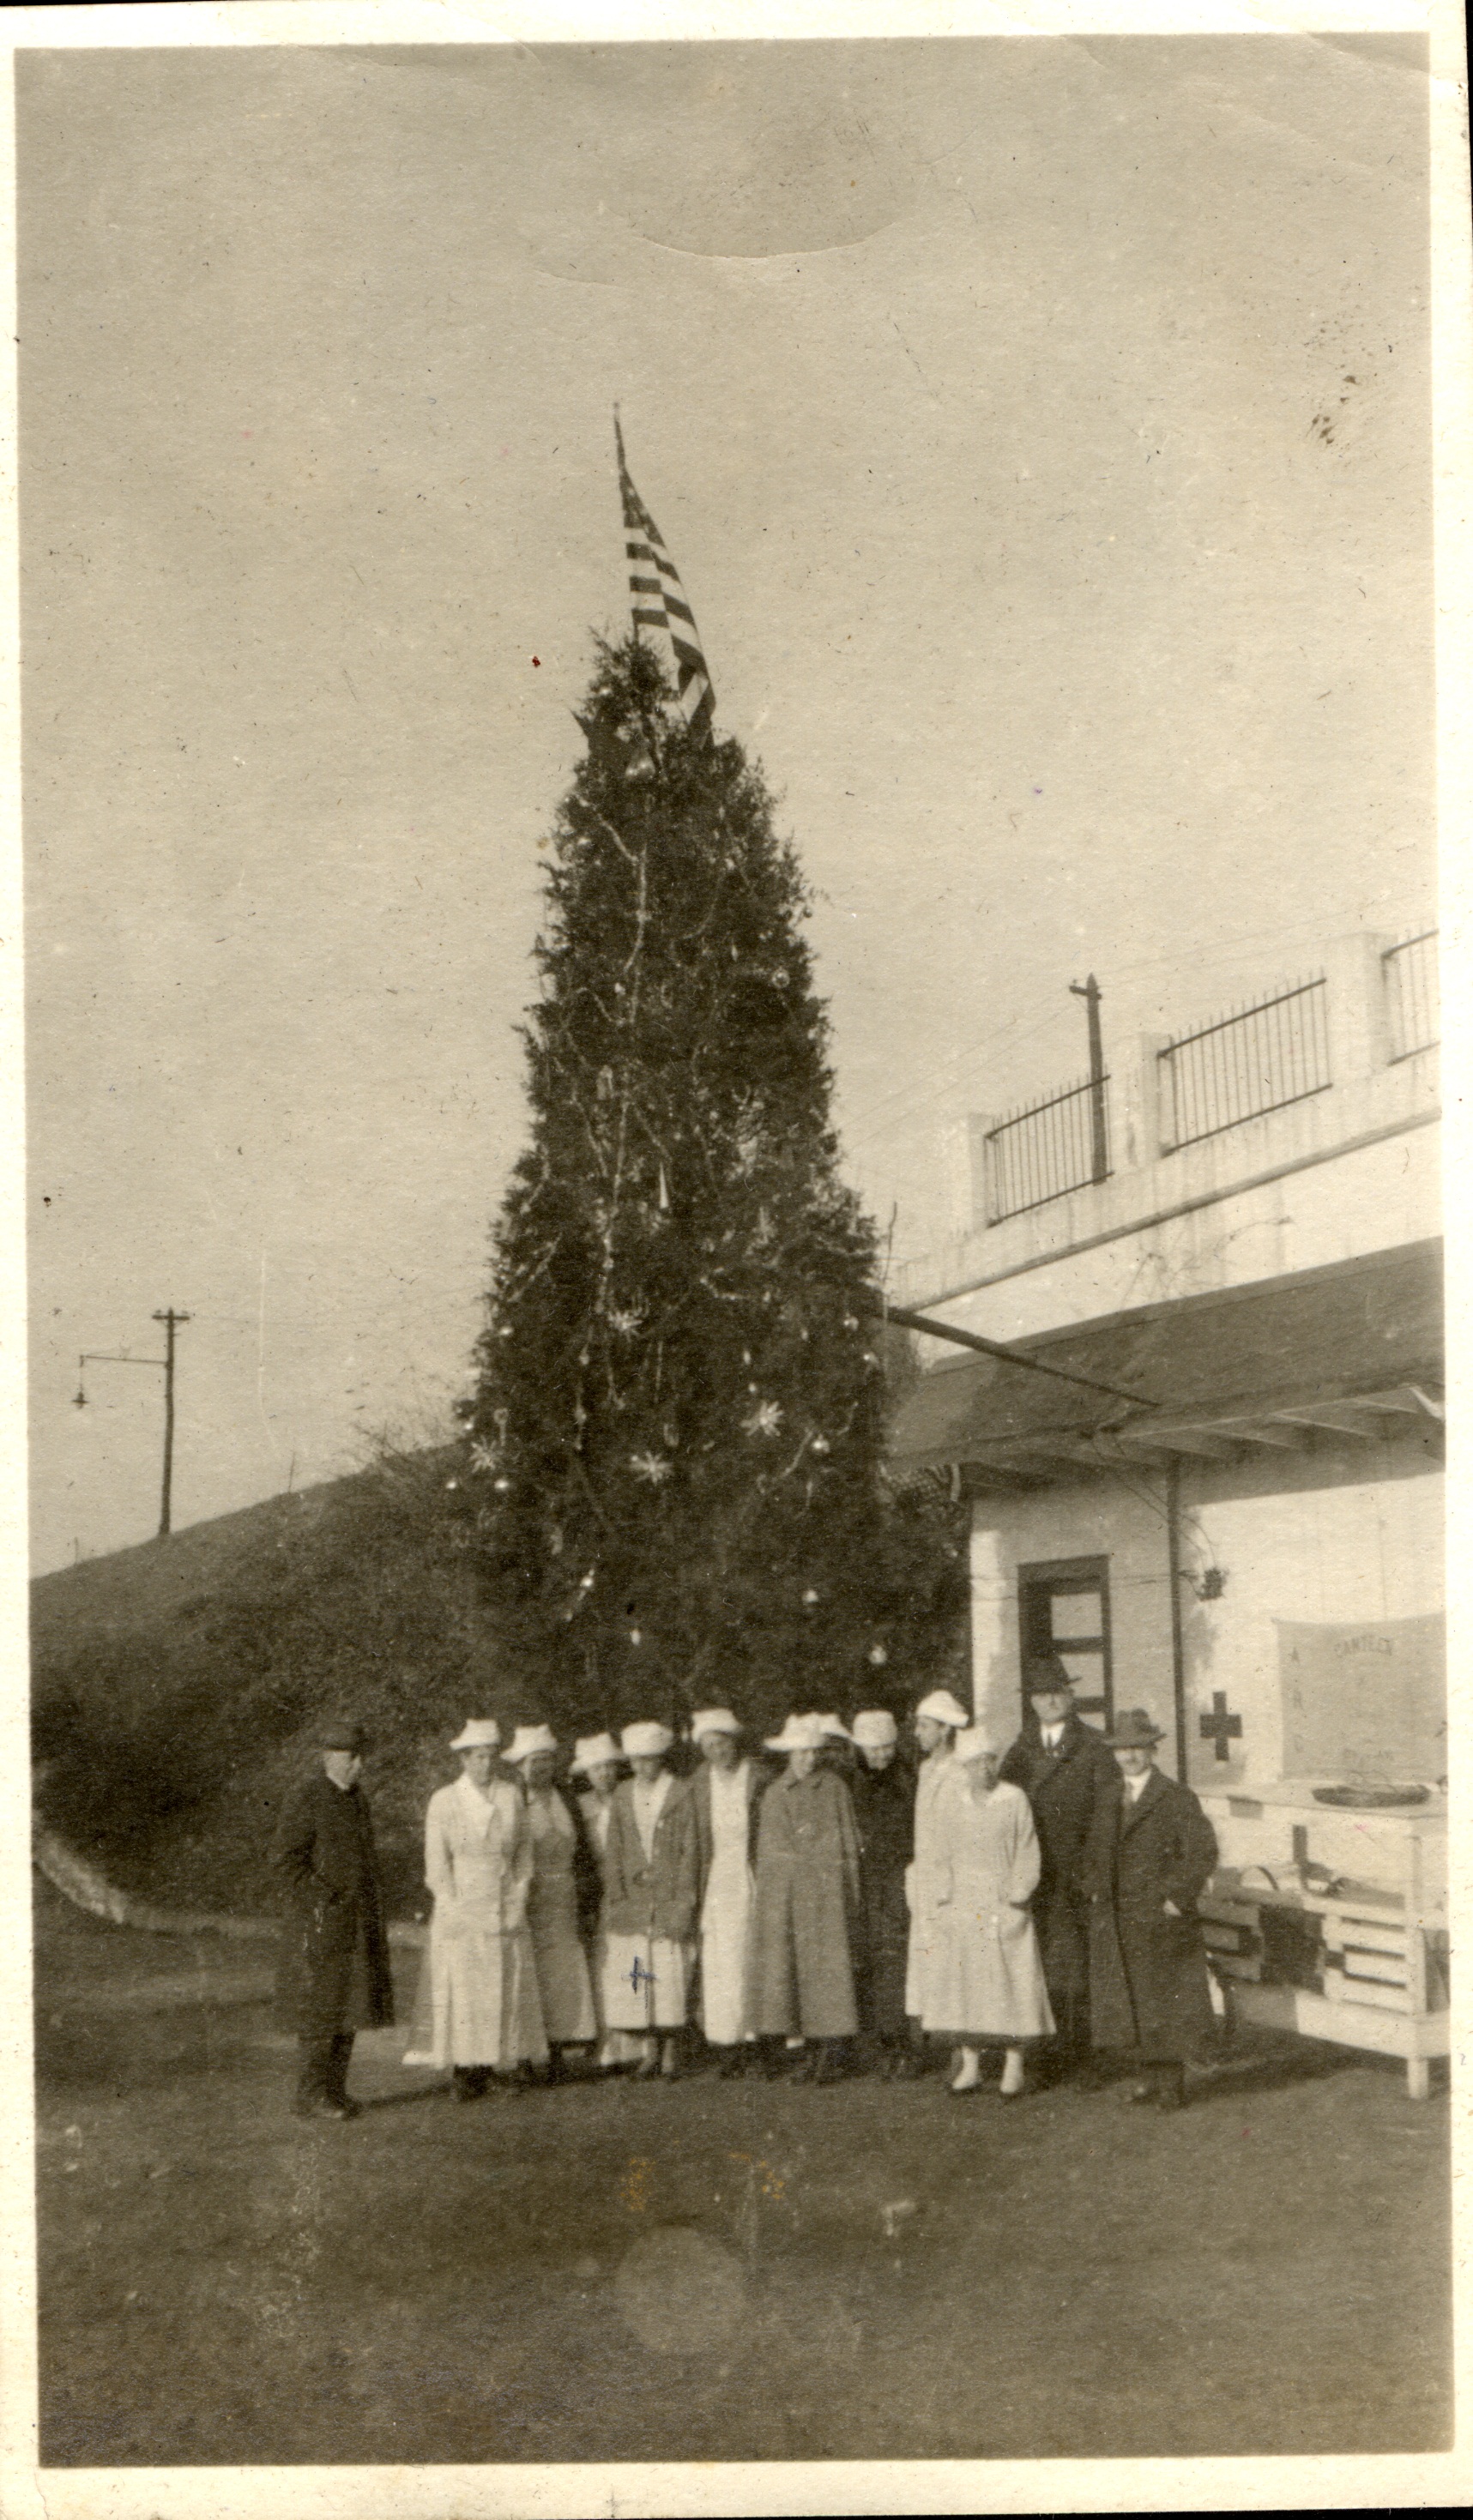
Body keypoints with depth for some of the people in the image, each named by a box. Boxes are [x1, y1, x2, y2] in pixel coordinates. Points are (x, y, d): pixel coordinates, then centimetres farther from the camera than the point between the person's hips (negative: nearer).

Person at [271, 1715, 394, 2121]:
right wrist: (324, 1899, -17)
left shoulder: (357, 1799, 12)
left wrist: (371, 1914, 15)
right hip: (320, 1923, -8)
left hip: (356, 1924, 8)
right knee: (319, 2011, -4)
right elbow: (284, 1859, -15)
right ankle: (311, 2096, 2)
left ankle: (334, 2089, 16)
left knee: (346, 2010, 10)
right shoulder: (305, 1800, -12)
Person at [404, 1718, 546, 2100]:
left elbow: (524, 1848, 12)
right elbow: (436, 1864, -1)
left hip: (506, 1908, 2)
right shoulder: (443, 1801, 0)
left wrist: (519, 1894, 2)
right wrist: (455, 1906, -7)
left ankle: (504, 2064, 5)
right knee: (461, 1990, -5)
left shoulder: (510, 1795, 6)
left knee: (508, 1990, 0)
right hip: (460, 1908, -2)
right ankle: (465, 2071, -2)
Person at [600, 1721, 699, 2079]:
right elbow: (615, 1851, 11)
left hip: (669, 1899, -3)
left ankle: (670, 2049, 8)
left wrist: (684, 1905, -8)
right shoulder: (623, 1795, 11)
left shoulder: (681, 1795, -1)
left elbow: (689, 1853, -2)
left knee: (670, 1976, -4)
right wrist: (616, 1895, 1)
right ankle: (648, 2049, 10)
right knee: (632, 1977, -2)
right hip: (631, 1899, 3)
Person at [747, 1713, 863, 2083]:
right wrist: (762, 1896, 12)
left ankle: (831, 2054, -5)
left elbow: (848, 1845, 4)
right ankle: (810, 2051, 9)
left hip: (825, 1887, -3)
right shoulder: (775, 1792, 12)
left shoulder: (834, 1787, 3)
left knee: (828, 1965, -8)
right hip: (783, 1889, 3)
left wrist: (849, 1896, -1)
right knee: (782, 1966, -1)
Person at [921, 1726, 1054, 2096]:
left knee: (1011, 1984, -2)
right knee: (965, 1983, 3)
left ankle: (1014, 2067, 6)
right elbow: (944, 1858, 10)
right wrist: (946, 1902, 3)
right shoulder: (947, 1802, 5)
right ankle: (970, 2066, 12)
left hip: (1006, 1906, -2)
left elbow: (1027, 1854, -2)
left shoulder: (1014, 1799, -3)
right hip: (963, 1907, 3)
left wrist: (1015, 1899, -8)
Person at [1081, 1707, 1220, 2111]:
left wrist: (1178, 1899, -15)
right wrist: (1095, 1892, 11)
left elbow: (1204, 1854, -12)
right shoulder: (1109, 1802, 12)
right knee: (1127, 2002, 9)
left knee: (1166, 2000, 1)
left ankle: (1172, 2084, 10)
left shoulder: (1177, 1799, -8)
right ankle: (1151, 2076, 20)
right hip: (1116, 1924, 6)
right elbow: (1094, 1854, 24)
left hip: (1161, 1922, -6)